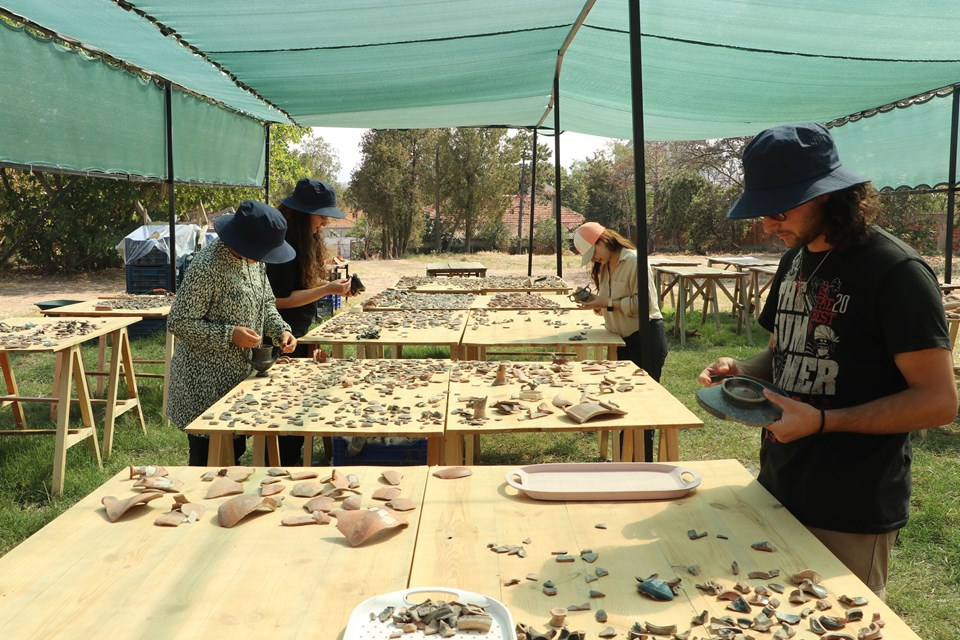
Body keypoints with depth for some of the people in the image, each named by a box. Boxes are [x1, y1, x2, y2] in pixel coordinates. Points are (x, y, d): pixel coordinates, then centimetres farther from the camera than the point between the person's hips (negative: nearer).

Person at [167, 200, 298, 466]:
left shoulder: (253, 259, 2)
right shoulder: (207, 266, -23)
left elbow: (265, 302, 14)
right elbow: (178, 322, -20)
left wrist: (281, 330, -4)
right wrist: (229, 335, -25)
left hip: (239, 374, 8)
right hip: (207, 382, -8)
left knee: (235, 449, 18)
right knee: (208, 458, 3)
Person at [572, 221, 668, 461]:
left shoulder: (634, 261, -16)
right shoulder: (603, 267, 10)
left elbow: (642, 303, -21)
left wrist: (607, 303, -21)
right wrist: (595, 300, -3)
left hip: (646, 337, -8)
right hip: (622, 339, 8)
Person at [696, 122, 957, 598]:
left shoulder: (896, 271, -16)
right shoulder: (796, 260, 8)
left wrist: (823, 421, -24)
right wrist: (739, 371, -2)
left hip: (850, 515, -7)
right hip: (779, 490, 7)